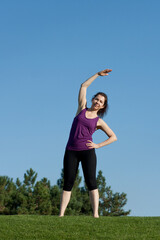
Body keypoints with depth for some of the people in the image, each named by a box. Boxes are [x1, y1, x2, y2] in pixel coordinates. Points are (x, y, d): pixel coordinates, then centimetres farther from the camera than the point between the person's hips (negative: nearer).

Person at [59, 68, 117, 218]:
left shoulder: (99, 121, 11)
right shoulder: (82, 109, 14)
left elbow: (113, 137, 14)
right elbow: (83, 86, 16)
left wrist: (98, 145, 3)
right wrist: (98, 74, 19)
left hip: (87, 151, -1)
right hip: (71, 151, 1)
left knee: (91, 182, -10)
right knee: (68, 183, -4)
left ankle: (95, 214, -16)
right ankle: (61, 214, -8)